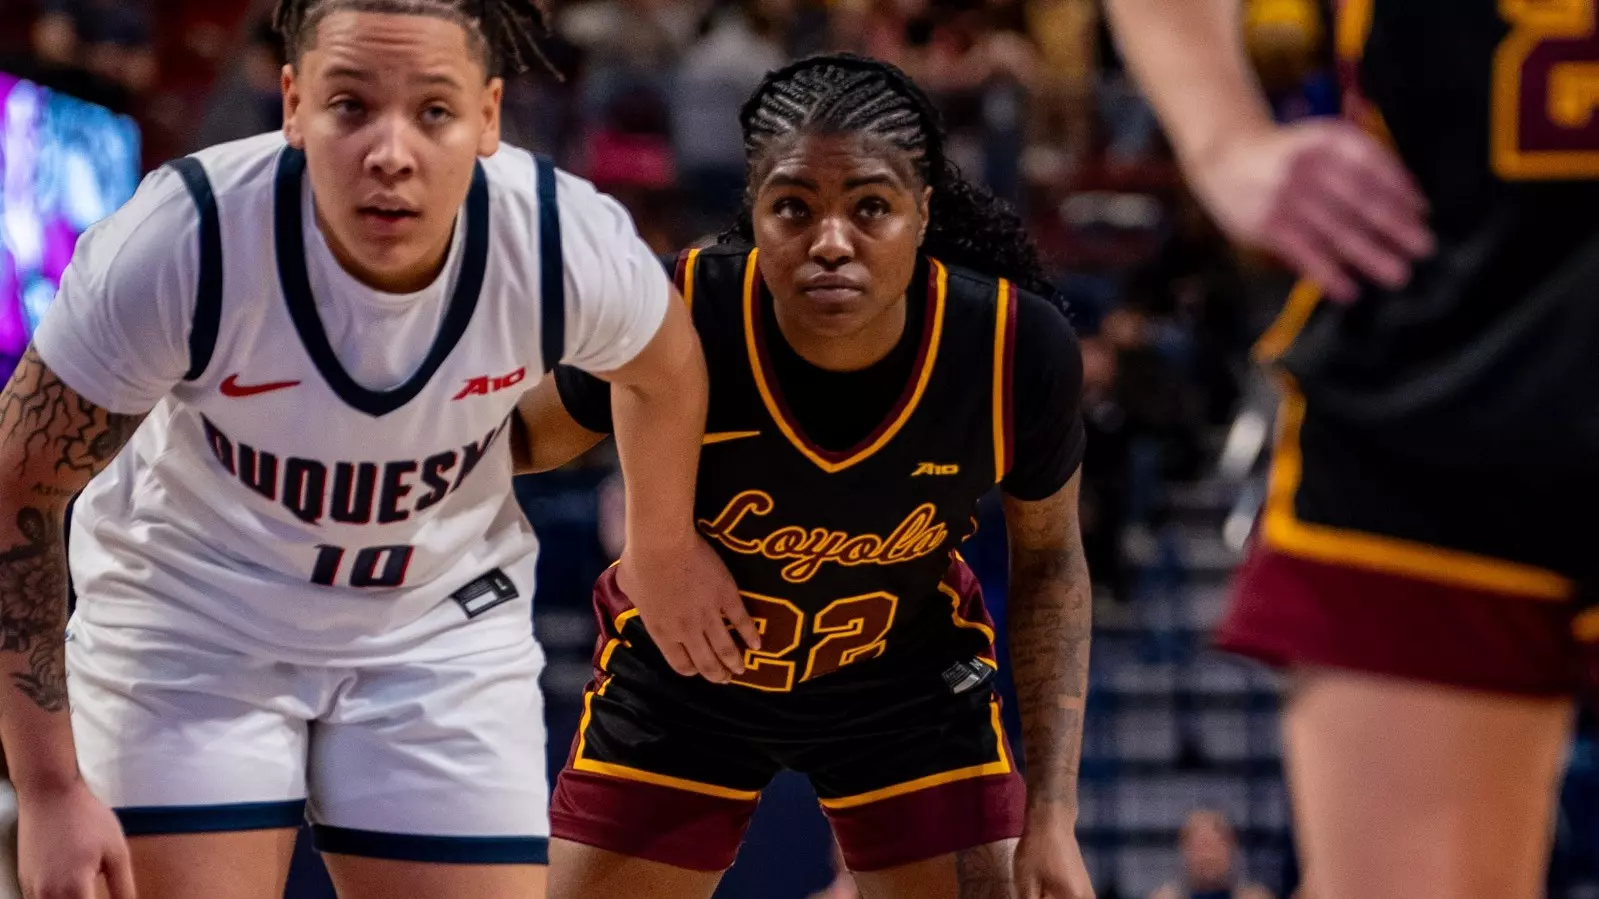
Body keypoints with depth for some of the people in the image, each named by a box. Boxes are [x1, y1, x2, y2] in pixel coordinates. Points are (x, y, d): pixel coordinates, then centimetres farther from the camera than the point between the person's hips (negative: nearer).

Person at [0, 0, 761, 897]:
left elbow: (664, 366, 3)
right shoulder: (180, 243, -30)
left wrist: (663, 548, 21)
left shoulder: (570, 245, -24)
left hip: (445, 628, 2)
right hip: (189, 615, -2)